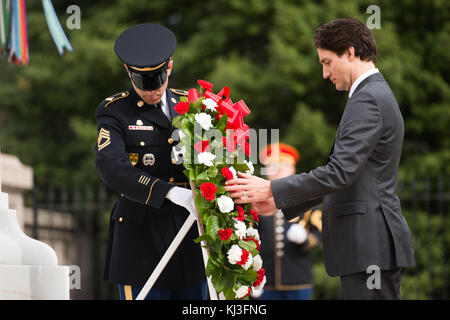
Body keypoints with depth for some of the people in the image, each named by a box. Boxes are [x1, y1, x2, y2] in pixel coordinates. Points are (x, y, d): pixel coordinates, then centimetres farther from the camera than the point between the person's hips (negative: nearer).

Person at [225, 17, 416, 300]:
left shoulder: (367, 100, -13)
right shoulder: (379, 95, 20)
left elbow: (340, 172, -21)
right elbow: (343, 175, 22)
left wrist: (273, 190, -15)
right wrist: (280, 201, 17)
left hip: (369, 247, -10)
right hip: (375, 244, 10)